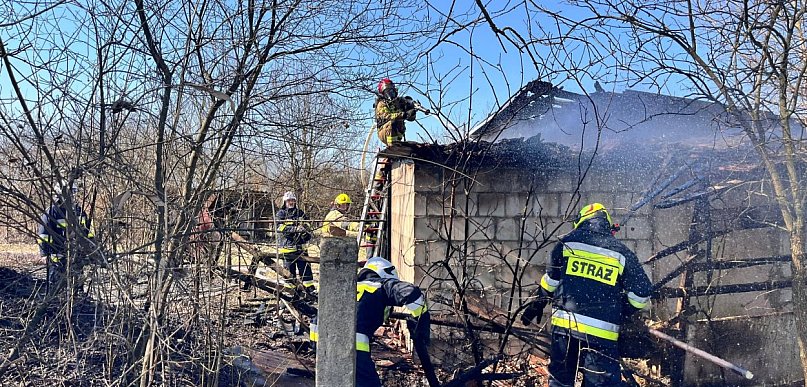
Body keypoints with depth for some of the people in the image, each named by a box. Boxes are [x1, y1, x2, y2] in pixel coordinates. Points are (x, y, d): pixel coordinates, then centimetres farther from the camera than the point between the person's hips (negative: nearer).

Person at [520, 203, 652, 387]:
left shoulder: (568, 242, 5)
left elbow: (550, 280, 10)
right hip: (601, 333, -1)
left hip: (564, 323, 2)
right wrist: (621, 313, 17)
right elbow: (641, 295, 1)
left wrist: (537, 305, 24)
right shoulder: (622, 253, 3)